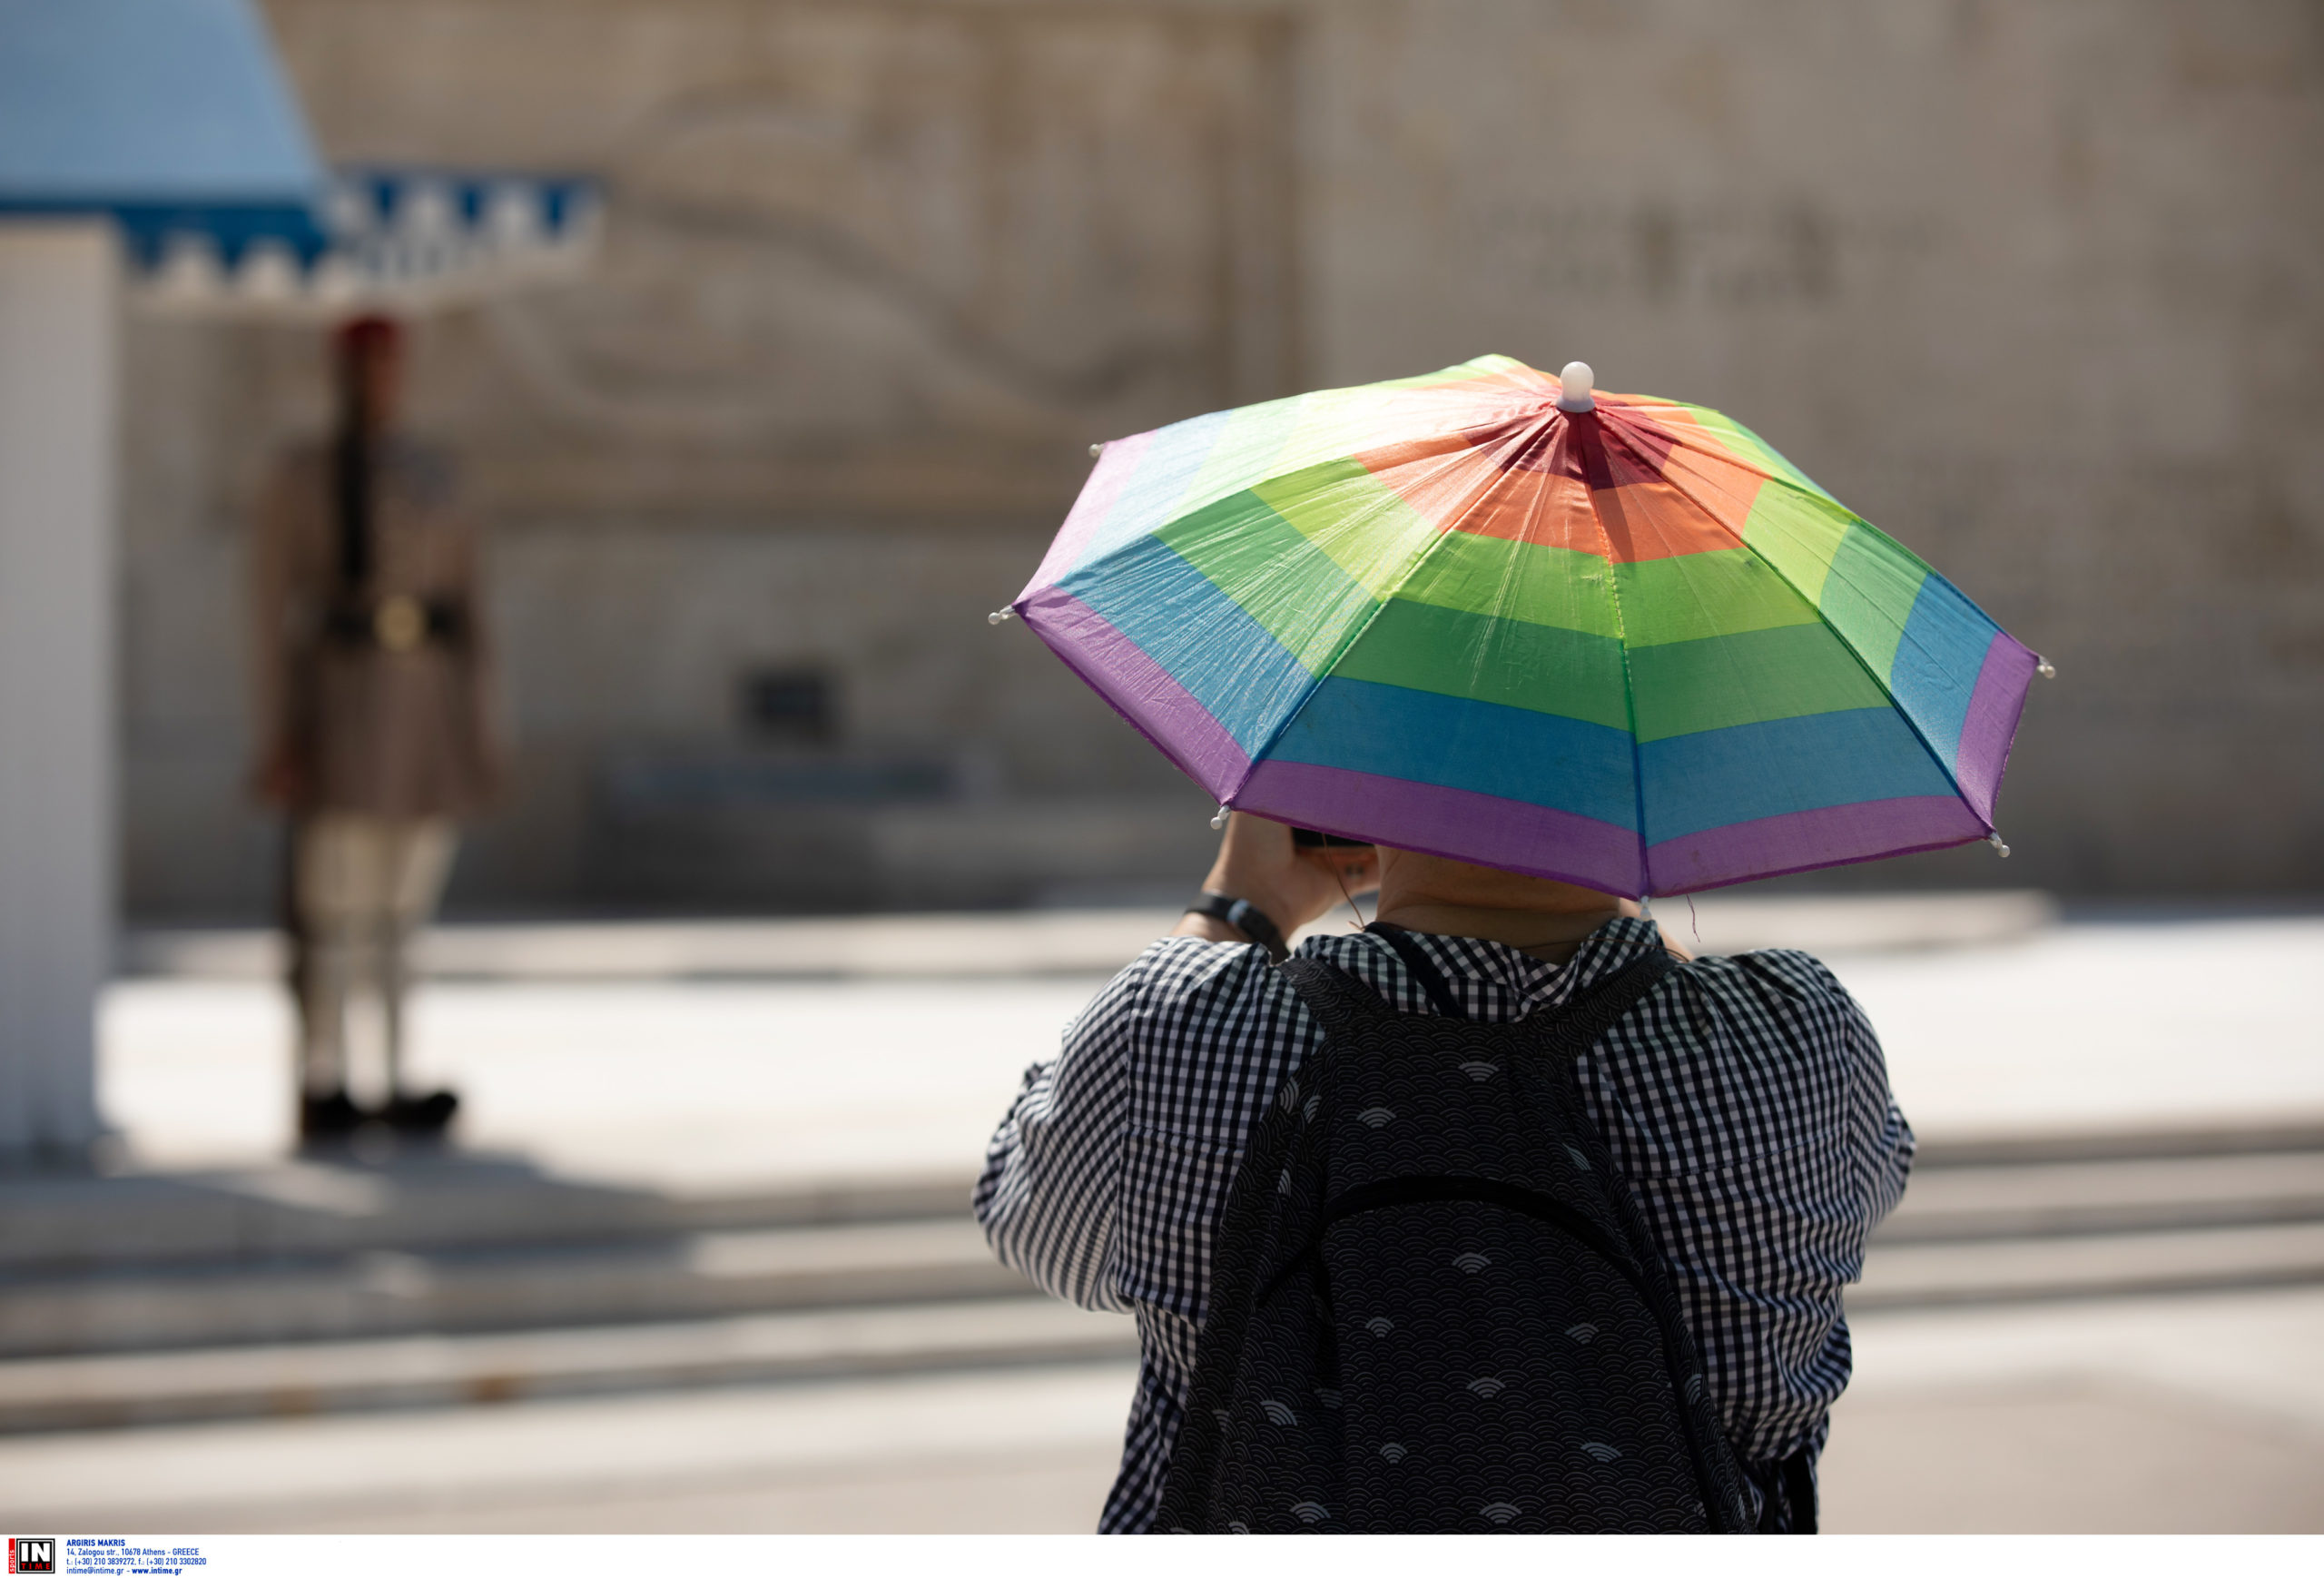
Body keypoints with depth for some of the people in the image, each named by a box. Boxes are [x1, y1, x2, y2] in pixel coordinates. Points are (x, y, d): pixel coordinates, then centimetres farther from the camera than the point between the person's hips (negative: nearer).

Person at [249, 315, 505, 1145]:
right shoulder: (301, 475, -2)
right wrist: (278, 735, -12)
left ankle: (397, 1085, 10)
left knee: (401, 911, 7)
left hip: (429, 703, 5)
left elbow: (465, 601, 15)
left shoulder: (433, 472, 14)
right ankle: (320, 1091, 0)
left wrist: (479, 729, 10)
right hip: (345, 701, -5)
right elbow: (271, 607, -6)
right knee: (337, 913, -6)